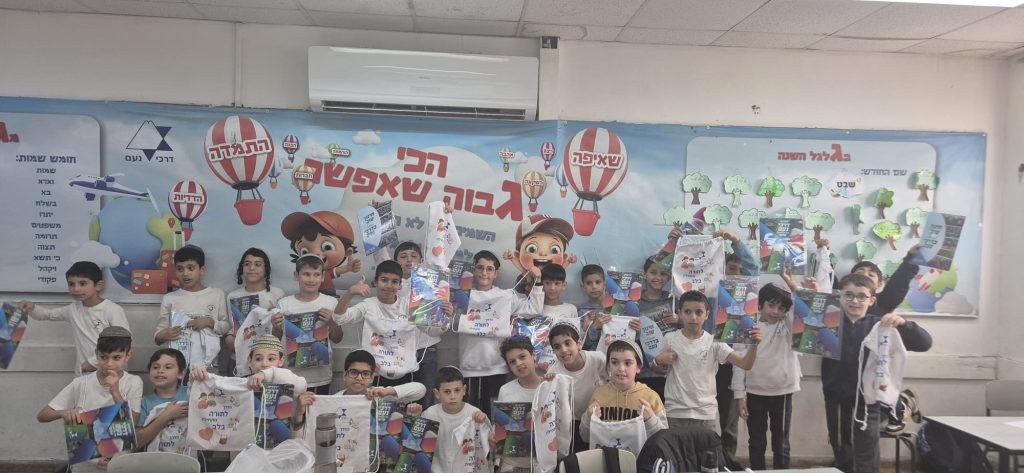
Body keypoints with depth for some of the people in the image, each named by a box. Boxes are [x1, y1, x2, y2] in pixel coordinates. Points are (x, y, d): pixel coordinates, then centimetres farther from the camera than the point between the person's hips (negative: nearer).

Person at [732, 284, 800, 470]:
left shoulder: (788, 326, 2)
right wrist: (739, 396, -5)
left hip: (782, 393, 1)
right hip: (754, 394, 0)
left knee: (781, 443, 10)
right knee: (757, 443, 11)